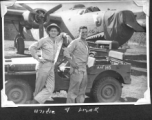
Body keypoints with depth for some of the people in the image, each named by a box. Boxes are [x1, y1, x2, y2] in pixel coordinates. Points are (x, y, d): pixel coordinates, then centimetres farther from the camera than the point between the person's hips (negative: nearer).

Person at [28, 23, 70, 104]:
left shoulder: (56, 40, 14)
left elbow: (61, 34, 35)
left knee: (50, 88, -4)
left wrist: (64, 35, 12)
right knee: (39, 87, 1)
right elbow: (32, 48, -2)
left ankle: (34, 102, -4)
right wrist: (37, 58, -9)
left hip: (51, 67, 6)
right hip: (43, 65, -6)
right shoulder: (44, 40, -4)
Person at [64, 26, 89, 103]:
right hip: (77, 70, -8)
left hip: (84, 70, 8)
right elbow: (66, 52, -16)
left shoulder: (86, 44, 18)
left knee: (82, 91, 13)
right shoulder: (75, 42, -7)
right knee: (73, 91, -8)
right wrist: (72, 63, -21)